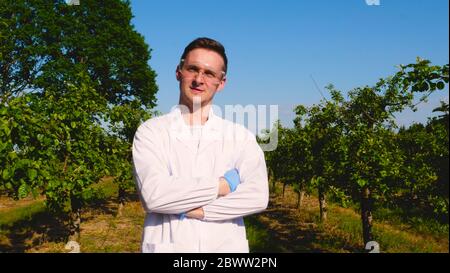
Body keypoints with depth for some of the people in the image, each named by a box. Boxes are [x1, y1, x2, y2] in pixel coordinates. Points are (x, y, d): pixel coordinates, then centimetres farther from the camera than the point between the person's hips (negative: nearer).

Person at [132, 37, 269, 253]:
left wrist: (189, 208, -16)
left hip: (226, 246, 1)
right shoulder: (151, 131, -4)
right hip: (167, 245, -1)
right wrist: (224, 184, -12)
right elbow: (154, 195, -17)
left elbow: (257, 196, -12)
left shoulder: (240, 136, 0)